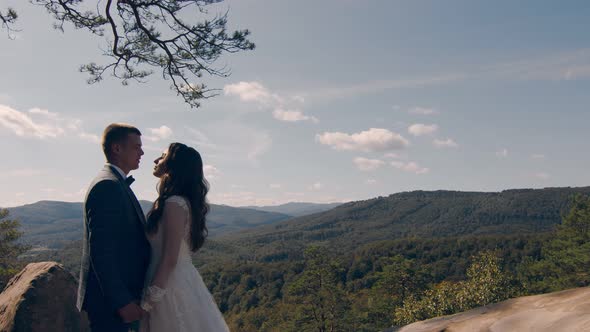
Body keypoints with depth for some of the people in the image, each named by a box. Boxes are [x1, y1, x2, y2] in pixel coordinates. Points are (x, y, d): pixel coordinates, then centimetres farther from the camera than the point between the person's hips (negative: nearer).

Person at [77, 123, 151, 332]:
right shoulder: (107, 185, -17)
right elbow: (101, 251, -23)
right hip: (109, 302, -10)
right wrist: (122, 302, -22)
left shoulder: (117, 184, 14)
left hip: (122, 295, 10)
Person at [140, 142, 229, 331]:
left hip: (171, 286, -9)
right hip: (183, 279, 9)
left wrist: (147, 303, -15)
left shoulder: (175, 204, -19)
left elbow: (170, 260, -21)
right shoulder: (183, 202, 9)